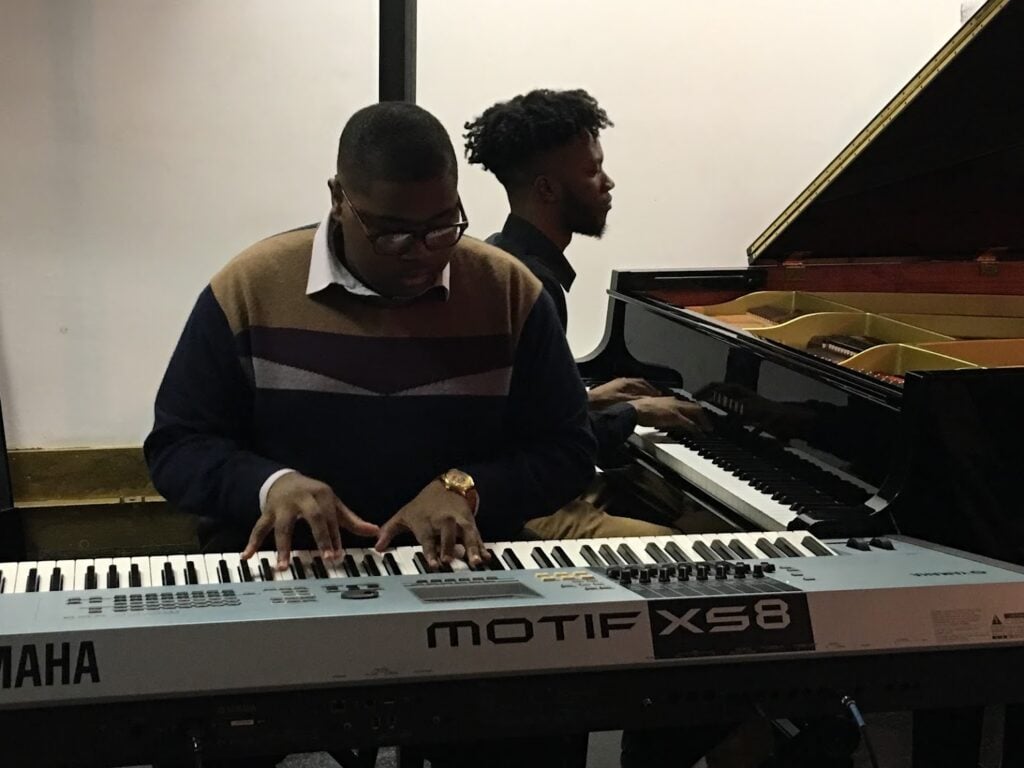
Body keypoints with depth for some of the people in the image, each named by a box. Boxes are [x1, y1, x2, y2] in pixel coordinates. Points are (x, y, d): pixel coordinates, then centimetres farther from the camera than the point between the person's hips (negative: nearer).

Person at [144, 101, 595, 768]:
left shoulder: (510, 292, 0)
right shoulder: (251, 289, -3)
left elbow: (567, 450, 5)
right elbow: (177, 447, 3)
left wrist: (467, 487, -15)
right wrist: (271, 484, -19)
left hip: (466, 578, 1)